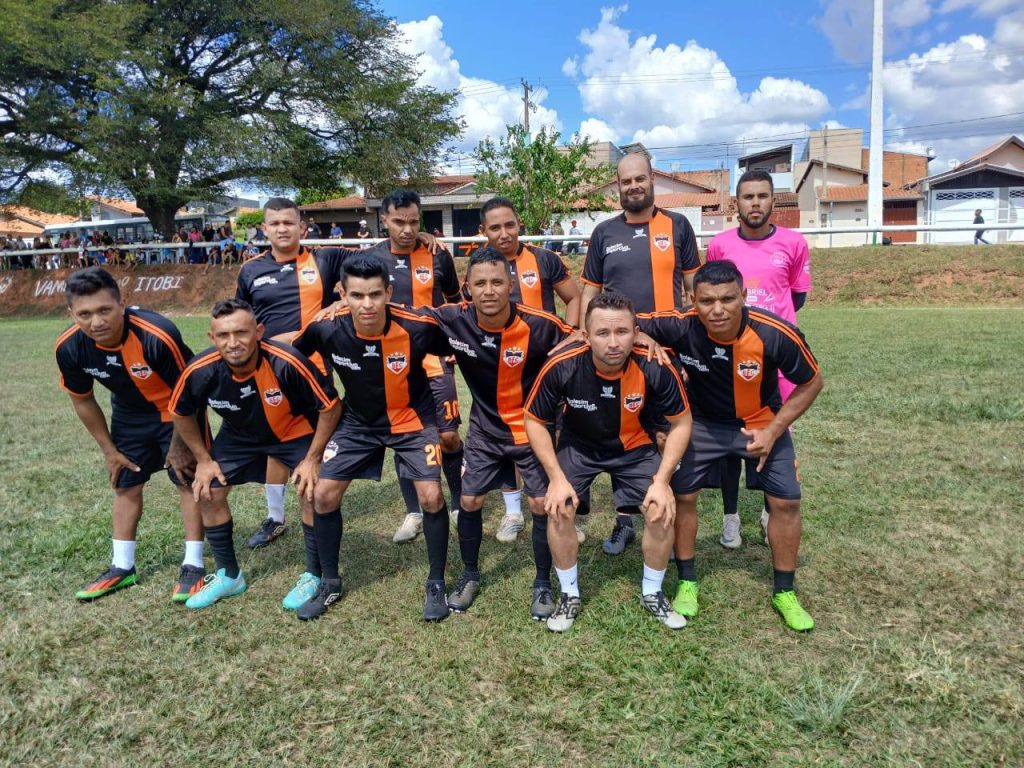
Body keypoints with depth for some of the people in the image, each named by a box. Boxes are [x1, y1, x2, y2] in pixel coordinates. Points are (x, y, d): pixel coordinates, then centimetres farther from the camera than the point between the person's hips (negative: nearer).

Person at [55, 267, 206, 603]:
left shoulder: (158, 335, -38)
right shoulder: (69, 348, -23)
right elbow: (83, 401, -4)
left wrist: (180, 444, -16)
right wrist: (109, 449, 2)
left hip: (178, 412, -5)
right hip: (129, 416, 5)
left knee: (188, 481, -4)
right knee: (125, 485, 12)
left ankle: (193, 566, 7)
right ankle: (122, 567, 25)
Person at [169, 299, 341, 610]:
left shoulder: (287, 362, -38)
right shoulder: (200, 371, -28)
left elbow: (330, 407, -24)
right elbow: (181, 413, -4)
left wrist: (313, 459, -20)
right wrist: (204, 460, -1)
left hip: (296, 431, -3)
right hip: (238, 435, 4)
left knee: (313, 492, -18)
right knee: (207, 492, 2)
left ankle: (313, 576, 5)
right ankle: (229, 575, 23)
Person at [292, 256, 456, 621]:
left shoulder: (417, 327, -28)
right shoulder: (325, 329, -23)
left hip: (413, 418, -2)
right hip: (357, 421, 3)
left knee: (431, 496, -13)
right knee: (323, 494, -1)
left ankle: (436, 583, 11)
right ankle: (330, 582, 21)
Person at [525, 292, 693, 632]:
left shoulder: (655, 369, -30)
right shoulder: (561, 368, -31)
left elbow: (681, 422, -12)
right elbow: (534, 420, -14)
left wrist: (661, 480, -17)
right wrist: (556, 477, -18)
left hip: (635, 447, 1)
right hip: (577, 446, 0)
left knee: (663, 511, -10)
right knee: (559, 511, -15)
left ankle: (652, 593, 17)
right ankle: (570, 595, 10)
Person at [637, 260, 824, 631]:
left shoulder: (776, 334, -31)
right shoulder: (681, 327, -31)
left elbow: (811, 383, -13)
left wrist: (773, 431, -18)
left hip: (762, 422, 0)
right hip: (701, 422, 0)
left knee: (786, 501, -1)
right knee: (680, 495, -4)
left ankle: (784, 593, 21)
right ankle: (687, 583, 19)